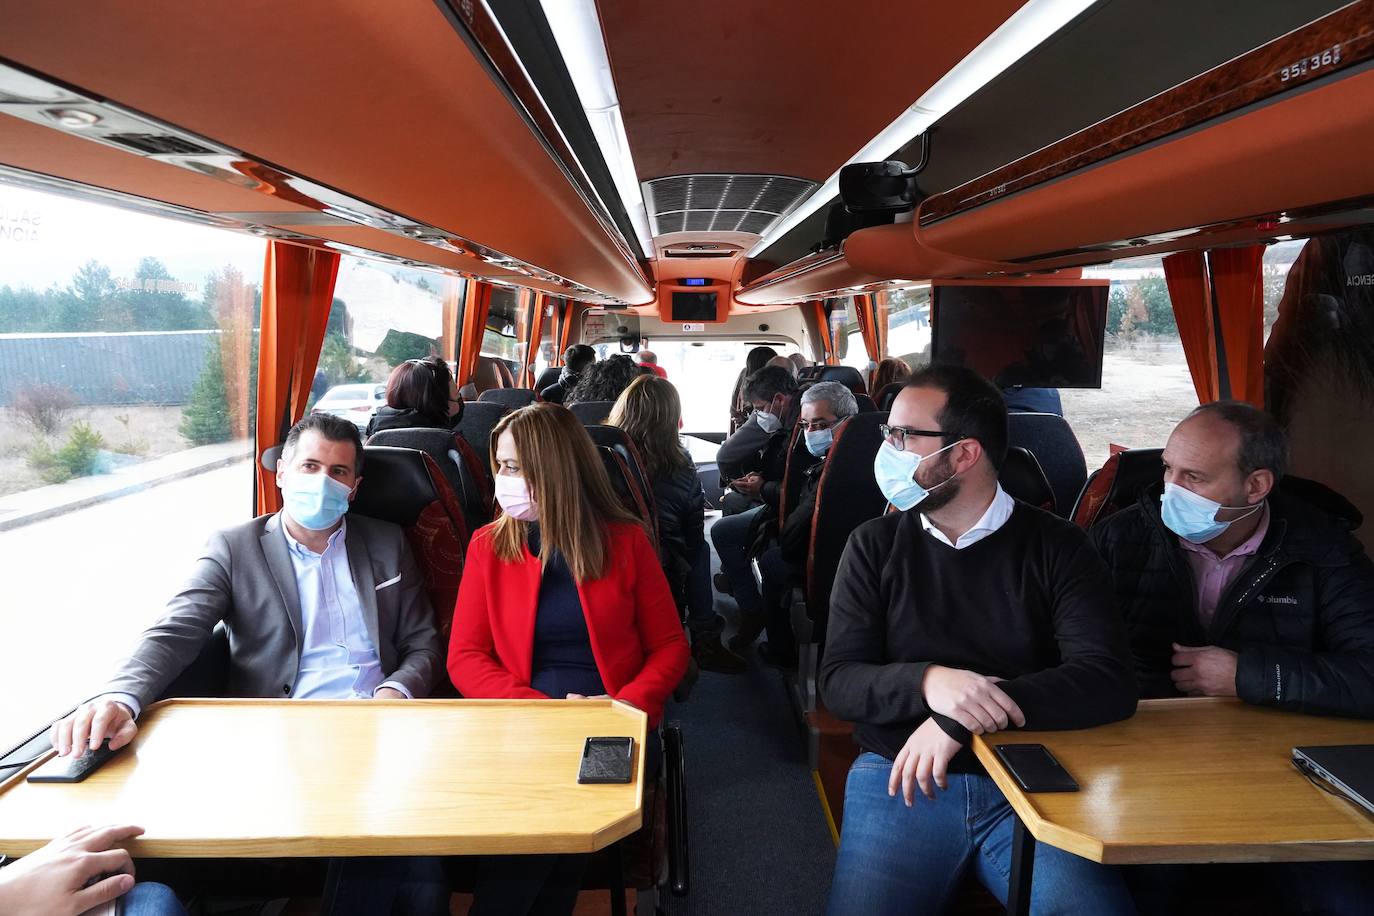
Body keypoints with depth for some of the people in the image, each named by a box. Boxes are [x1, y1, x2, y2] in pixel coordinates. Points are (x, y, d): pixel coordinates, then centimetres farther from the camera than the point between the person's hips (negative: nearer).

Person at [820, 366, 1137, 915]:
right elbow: (839, 682, -2)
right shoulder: (874, 546, 4)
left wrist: (962, 719, -23)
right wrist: (928, 681, -24)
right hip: (901, 773, 1)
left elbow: (1109, 682, -12)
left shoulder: (1057, 548, 0)